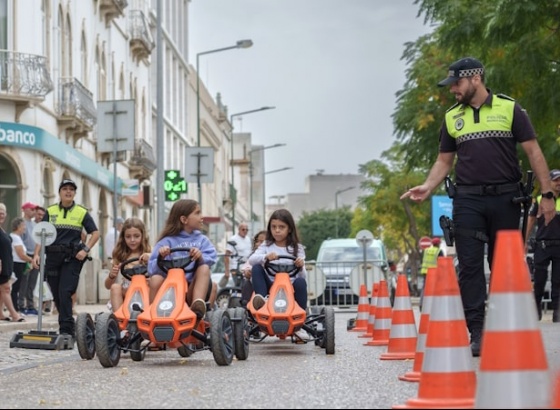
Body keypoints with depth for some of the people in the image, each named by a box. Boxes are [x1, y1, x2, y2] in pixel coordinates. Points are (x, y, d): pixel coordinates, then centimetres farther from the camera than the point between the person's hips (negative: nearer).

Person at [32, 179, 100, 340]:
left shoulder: (82, 213, 6)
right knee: (56, 295, 6)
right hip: (53, 257, 3)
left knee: (65, 293, -14)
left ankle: (66, 330, -13)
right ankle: (69, 327, 20)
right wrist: (36, 254, -7)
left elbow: (95, 233, 7)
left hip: (72, 258, -3)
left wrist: (85, 250, -8)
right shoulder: (50, 211, 10)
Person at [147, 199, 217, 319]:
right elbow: (152, 269, -2)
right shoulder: (167, 241, 9)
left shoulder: (202, 240, 16)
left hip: (193, 287, 1)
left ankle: (198, 305, -45)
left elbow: (211, 258, -4)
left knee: (204, 267, -25)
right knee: (156, 279, -29)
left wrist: (201, 257, -26)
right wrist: (160, 257, -22)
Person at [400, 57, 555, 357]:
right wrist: (428, 187, -3)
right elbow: (444, 161, 16)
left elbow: (533, 152, 0)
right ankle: (477, 332, -5)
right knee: (470, 266, -5)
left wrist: (547, 194, -6)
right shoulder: (452, 117, 11)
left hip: (505, 198, -2)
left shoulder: (509, 108, 1)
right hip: (468, 200, 2)